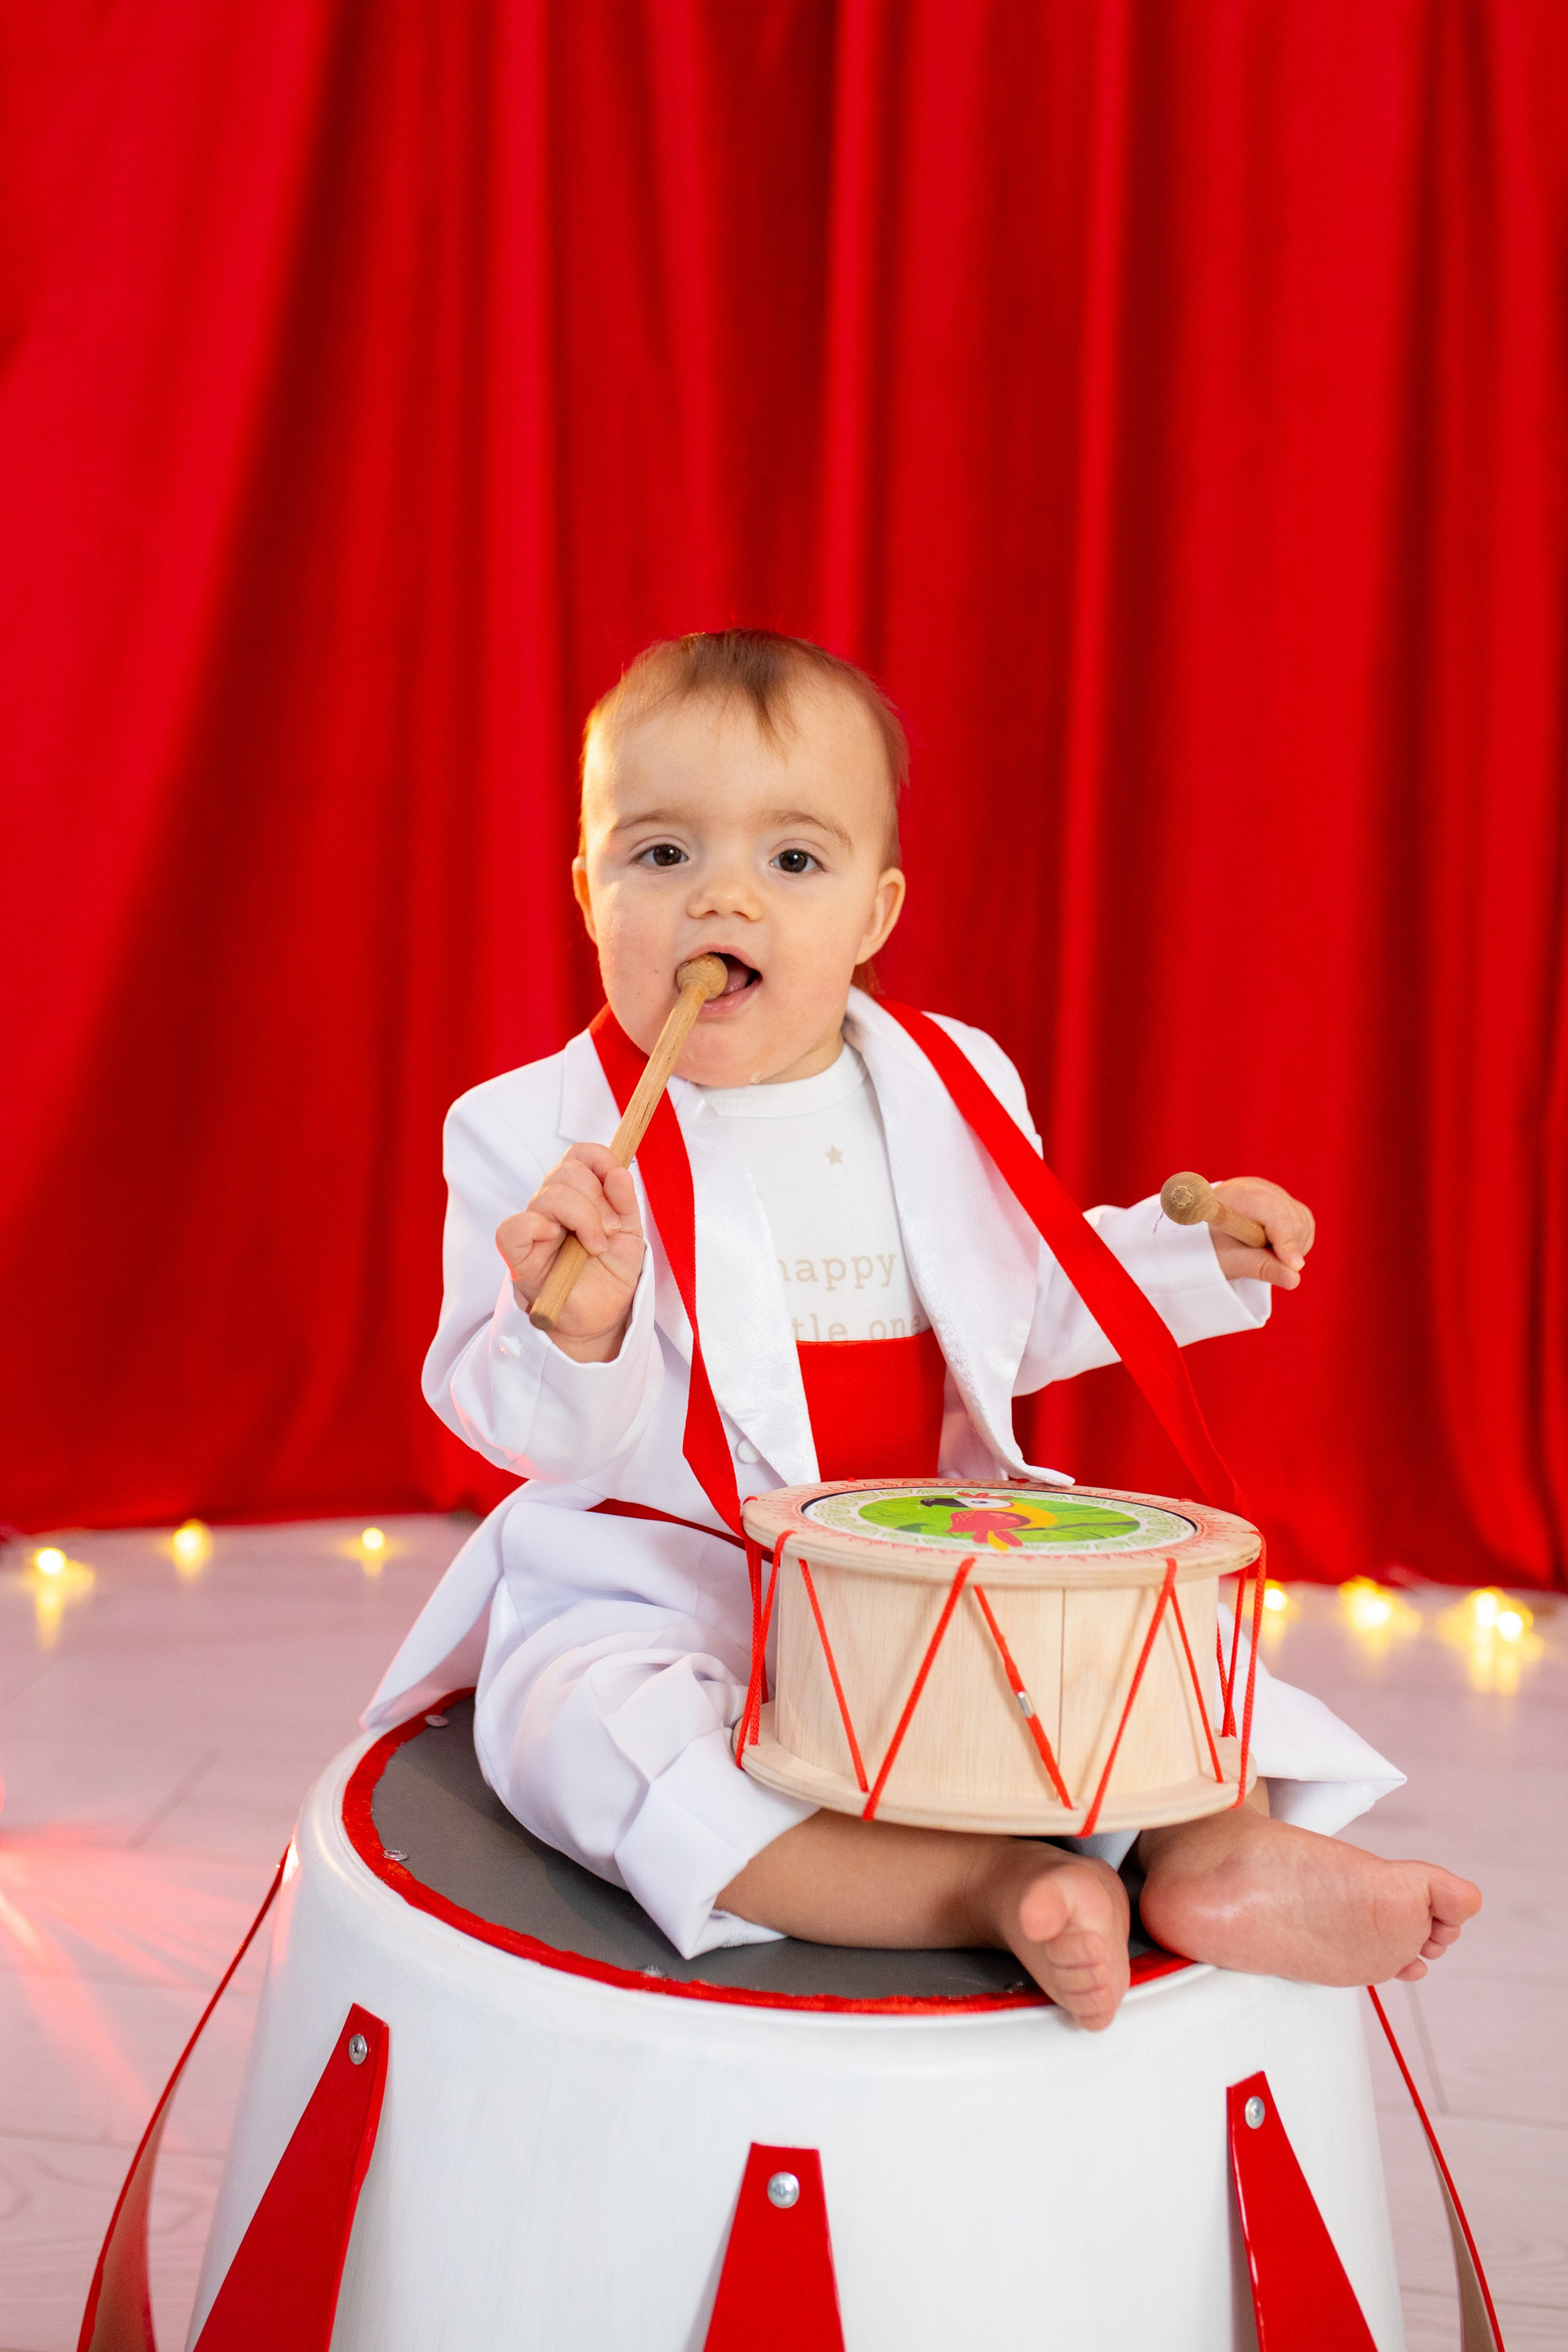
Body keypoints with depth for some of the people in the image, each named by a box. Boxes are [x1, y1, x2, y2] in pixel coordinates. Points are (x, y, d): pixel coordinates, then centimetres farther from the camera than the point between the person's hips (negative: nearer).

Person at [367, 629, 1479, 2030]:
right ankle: (997, 1891, -37)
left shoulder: (952, 1089, 4)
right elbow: (534, 1430, -13)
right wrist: (575, 1329, -35)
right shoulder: (535, 1134, -8)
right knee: (589, 1730, -33)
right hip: (658, 1588, -4)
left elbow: (1019, 1312, 18)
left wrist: (1187, 1250, 7)